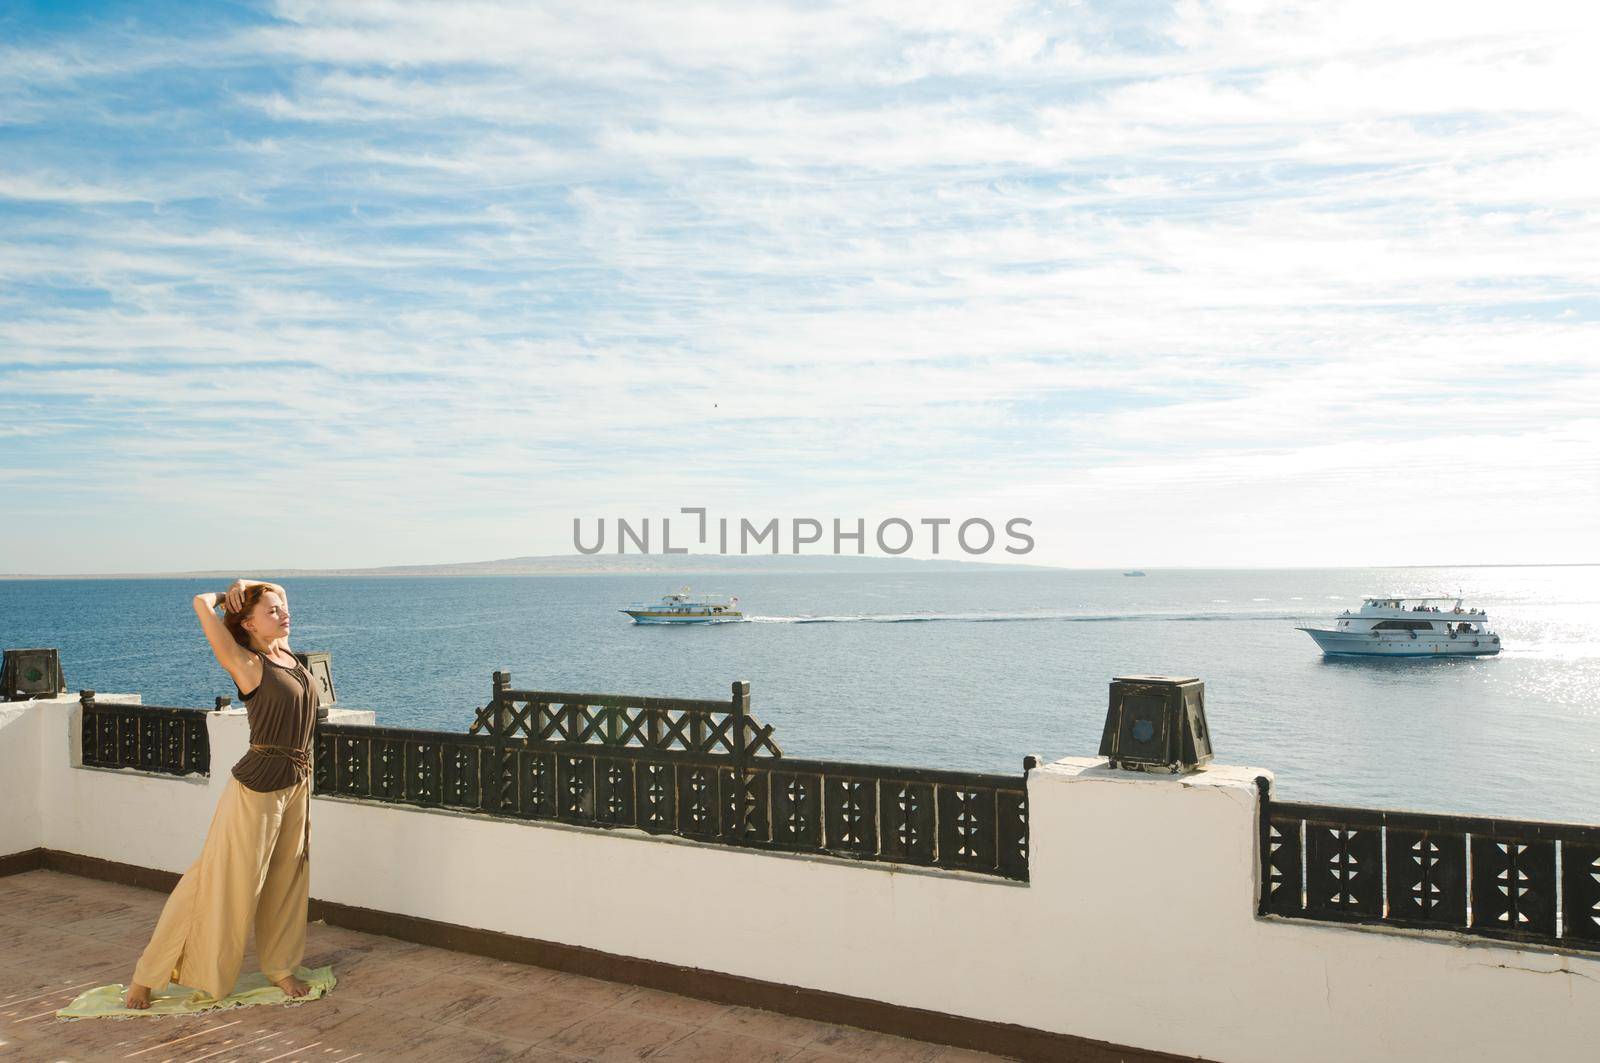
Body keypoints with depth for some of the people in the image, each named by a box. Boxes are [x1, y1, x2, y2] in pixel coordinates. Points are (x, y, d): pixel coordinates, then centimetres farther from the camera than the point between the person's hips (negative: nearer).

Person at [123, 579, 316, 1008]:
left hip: (297, 784, 7)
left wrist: (247, 586, 5)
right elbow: (201, 603, -23)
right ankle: (147, 976, 18)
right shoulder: (247, 664, -13)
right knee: (222, 883, 2)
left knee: (287, 878, 15)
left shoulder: (285, 652, 7)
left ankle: (279, 965, 30)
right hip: (257, 787, -7)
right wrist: (224, 597, -2)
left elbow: (277, 590, 22)